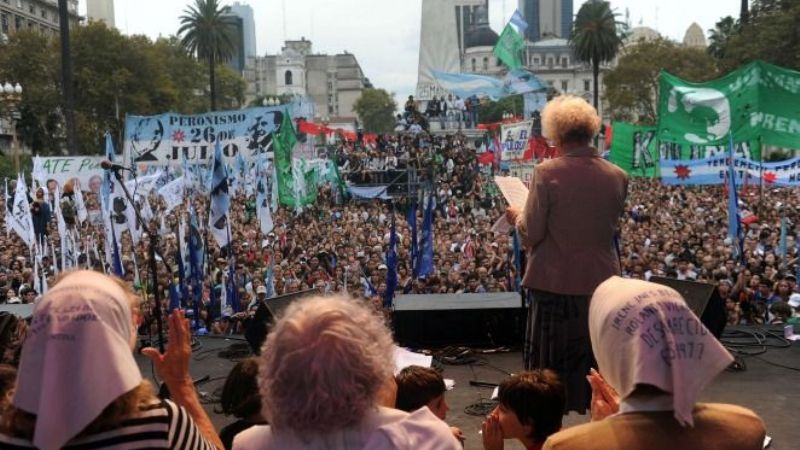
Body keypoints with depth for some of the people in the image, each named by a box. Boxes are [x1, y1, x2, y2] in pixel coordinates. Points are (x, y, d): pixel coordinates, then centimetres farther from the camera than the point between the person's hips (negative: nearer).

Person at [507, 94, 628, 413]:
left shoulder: (547, 172, -16)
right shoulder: (617, 176, -4)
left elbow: (532, 233, -14)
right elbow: (610, 227, 9)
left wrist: (517, 217, 6)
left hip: (554, 283, -4)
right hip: (601, 282, 4)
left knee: (549, 369, 11)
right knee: (598, 368, 18)